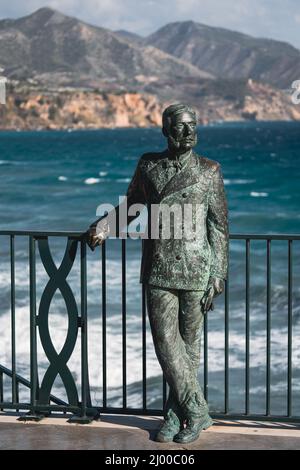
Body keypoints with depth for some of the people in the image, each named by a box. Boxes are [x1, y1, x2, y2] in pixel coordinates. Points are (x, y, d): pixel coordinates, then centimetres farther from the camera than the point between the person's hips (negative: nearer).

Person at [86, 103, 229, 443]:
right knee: (165, 343, -3)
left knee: (188, 345, 5)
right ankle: (196, 412, 7)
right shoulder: (148, 165, 6)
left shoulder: (209, 171, -1)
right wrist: (102, 226, 5)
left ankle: (176, 413, 17)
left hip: (195, 274, -2)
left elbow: (219, 227, 0)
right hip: (158, 272, 2)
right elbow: (131, 205, 21)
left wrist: (218, 276, -4)